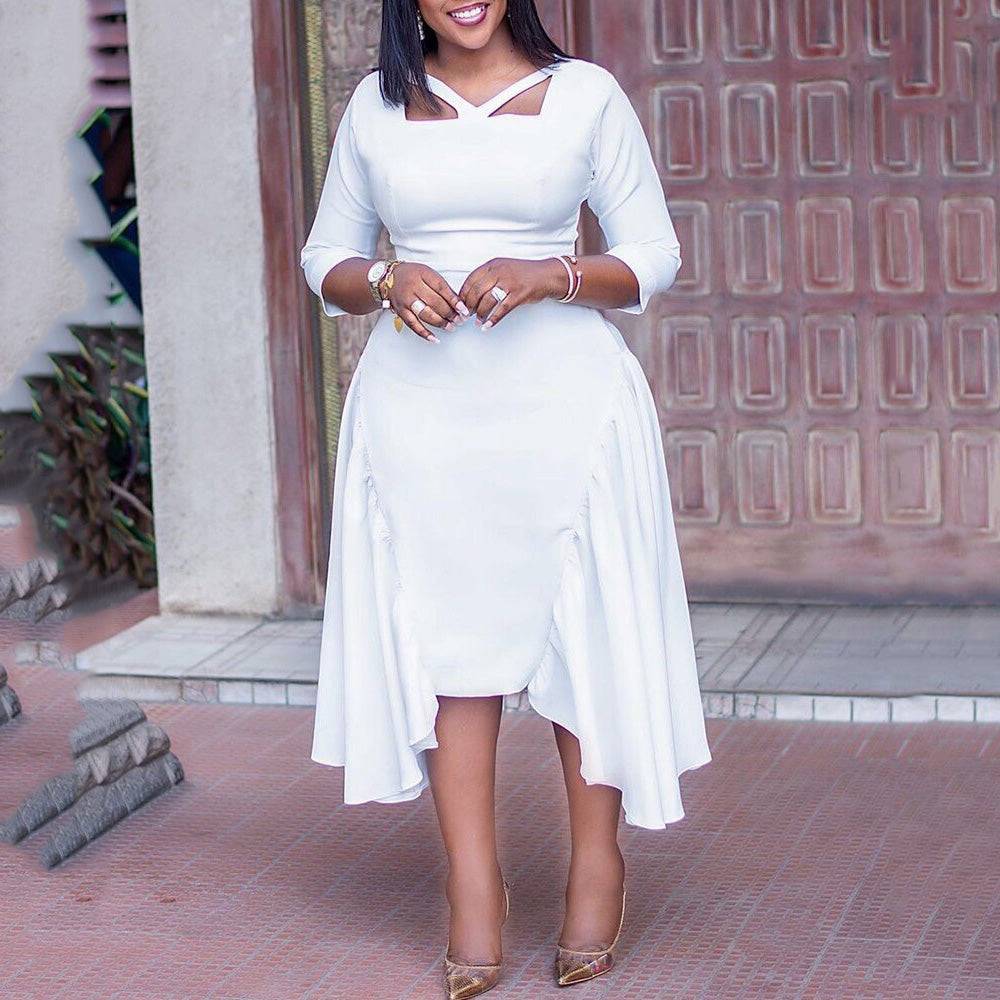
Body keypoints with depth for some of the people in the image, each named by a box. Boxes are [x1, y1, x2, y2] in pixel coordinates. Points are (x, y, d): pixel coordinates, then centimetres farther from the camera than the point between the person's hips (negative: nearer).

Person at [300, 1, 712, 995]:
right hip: (420, 409, 2)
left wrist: (549, 275, -13)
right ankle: (474, 889, 5)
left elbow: (653, 256, 5)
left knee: (583, 630, 2)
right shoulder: (378, 105, 10)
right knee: (444, 640, 0)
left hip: (562, 400, -2)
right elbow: (326, 257, 16)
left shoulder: (585, 95, 3)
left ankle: (596, 865, 16)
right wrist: (387, 283, -6)